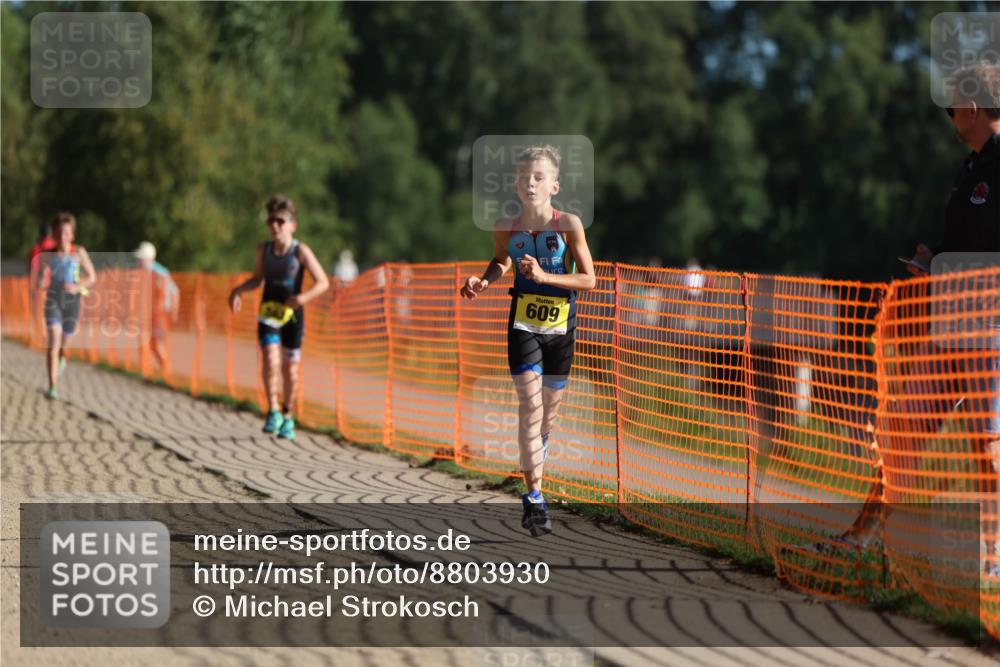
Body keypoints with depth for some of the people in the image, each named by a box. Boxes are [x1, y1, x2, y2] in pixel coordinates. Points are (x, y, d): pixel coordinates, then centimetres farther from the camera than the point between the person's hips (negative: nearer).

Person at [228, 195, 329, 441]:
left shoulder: (300, 251, -10)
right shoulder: (264, 250, 1)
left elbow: (323, 282, -9)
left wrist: (304, 297, -27)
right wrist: (239, 289, -1)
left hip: (292, 315, -2)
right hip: (268, 314, 2)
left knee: (290, 369, 8)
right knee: (271, 361, -20)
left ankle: (288, 418, 26)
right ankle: (273, 412, -10)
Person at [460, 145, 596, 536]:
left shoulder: (568, 224, -13)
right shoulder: (507, 228, -7)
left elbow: (589, 279, -12)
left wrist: (544, 276, -24)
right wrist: (484, 281, -5)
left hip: (561, 326, 0)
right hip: (523, 324, 0)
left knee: (549, 410, 11)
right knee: (530, 404, -13)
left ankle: (533, 469, 37)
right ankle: (534, 500, -16)